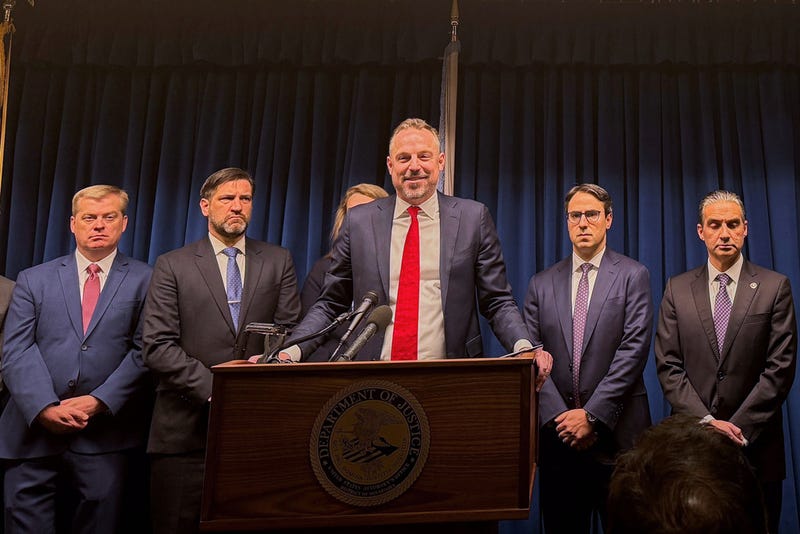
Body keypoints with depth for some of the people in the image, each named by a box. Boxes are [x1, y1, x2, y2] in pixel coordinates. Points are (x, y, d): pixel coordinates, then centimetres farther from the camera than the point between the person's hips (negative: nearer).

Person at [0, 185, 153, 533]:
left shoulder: (145, 281, 6)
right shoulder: (33, 280, 11)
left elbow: (144, 351, -2)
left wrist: (99, 401, -12)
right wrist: (45, 408, -12)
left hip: (106, 436, -1)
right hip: (36, 429, 2)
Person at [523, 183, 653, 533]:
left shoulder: (633, 276, 2)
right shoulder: (542, 284, 9)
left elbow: (634, 349, -8)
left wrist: (592, 414, -14)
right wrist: (559, 416, -9)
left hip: (616, 431, -2)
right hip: (557, 431, 2)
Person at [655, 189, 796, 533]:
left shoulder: (775, 287, 0)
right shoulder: (677, 289, 4)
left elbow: (780, 367, -6)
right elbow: (668, 366, 0)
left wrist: (737, 427, -12)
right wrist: (706, 422, -10)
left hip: (756, 444, -1)